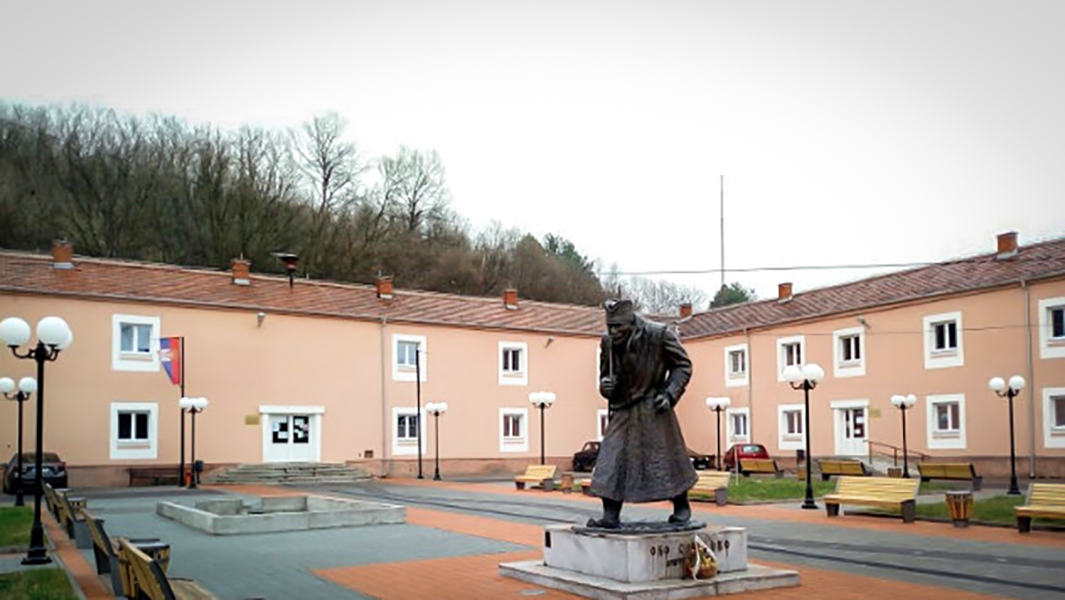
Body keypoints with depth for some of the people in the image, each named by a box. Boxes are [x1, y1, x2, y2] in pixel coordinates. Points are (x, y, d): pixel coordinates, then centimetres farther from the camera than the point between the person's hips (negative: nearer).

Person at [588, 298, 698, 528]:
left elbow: (683, 365, -2)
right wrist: (605, 385, -10)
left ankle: (682, 509, 25)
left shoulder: (658, 335, -12)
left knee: (668, 456, 4)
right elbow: (605, 374, 14)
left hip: (654, 410, -4)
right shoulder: (607, 342, -1)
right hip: (623, 410, 4)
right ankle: (611, 516, 2)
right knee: (611, 461, -5)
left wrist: (670, 393, -13)